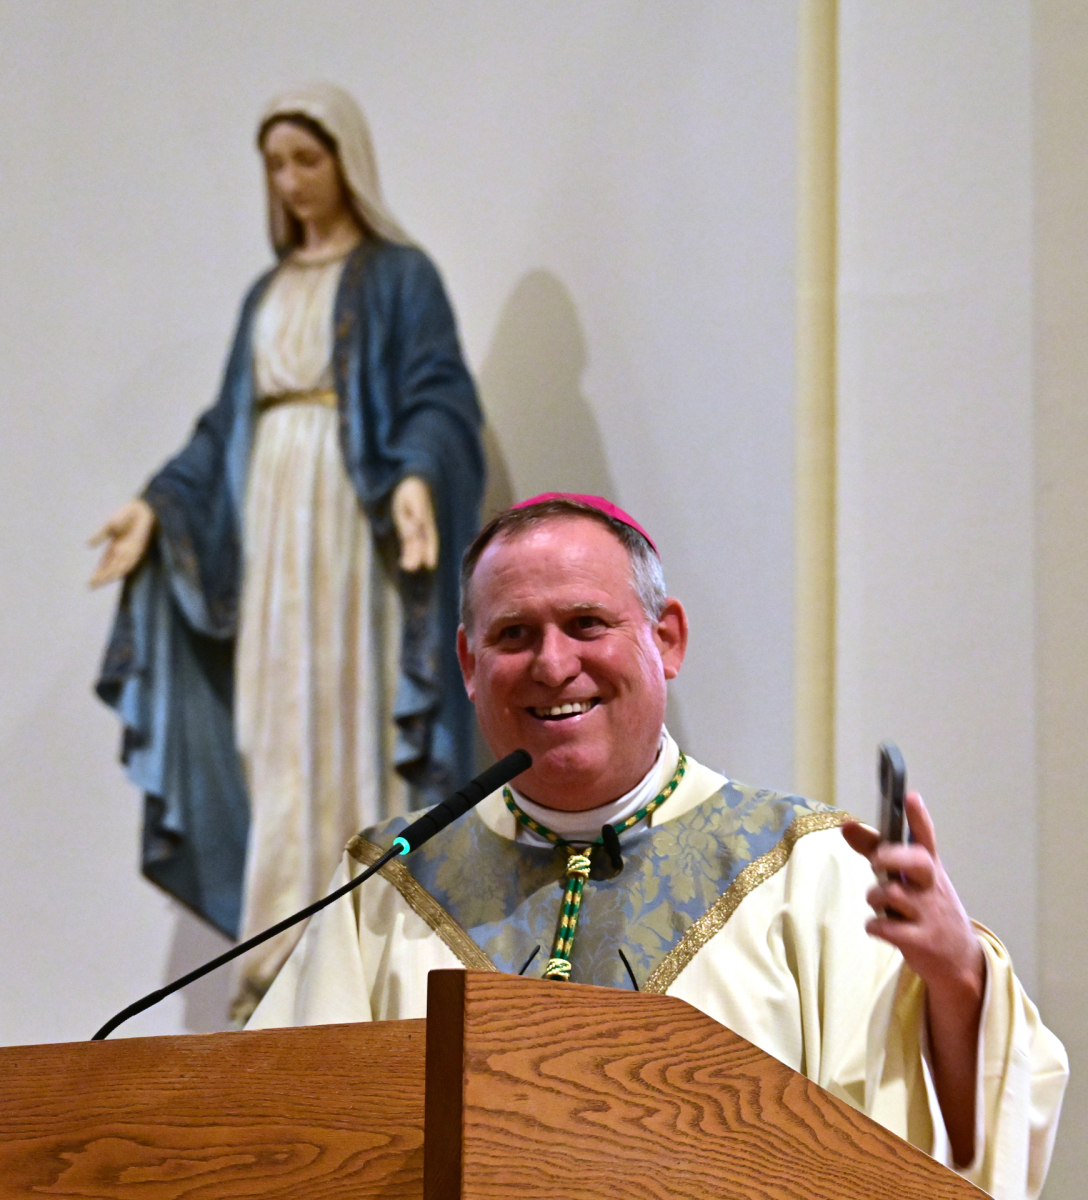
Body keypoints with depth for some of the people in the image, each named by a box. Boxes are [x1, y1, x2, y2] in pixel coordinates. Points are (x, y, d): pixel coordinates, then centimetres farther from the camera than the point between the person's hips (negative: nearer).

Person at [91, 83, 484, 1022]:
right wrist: (159, 504, 7)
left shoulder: (401, 277, 0)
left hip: (354, 528, -6)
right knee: (279, 740, 2)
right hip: (270, 530, 6)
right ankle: (288, 964, 4)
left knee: (356, 730, -9)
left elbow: (437, 399, -10)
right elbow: (229, 423, 19)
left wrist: (415, 478, -30)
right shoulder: (269, 293, 19)